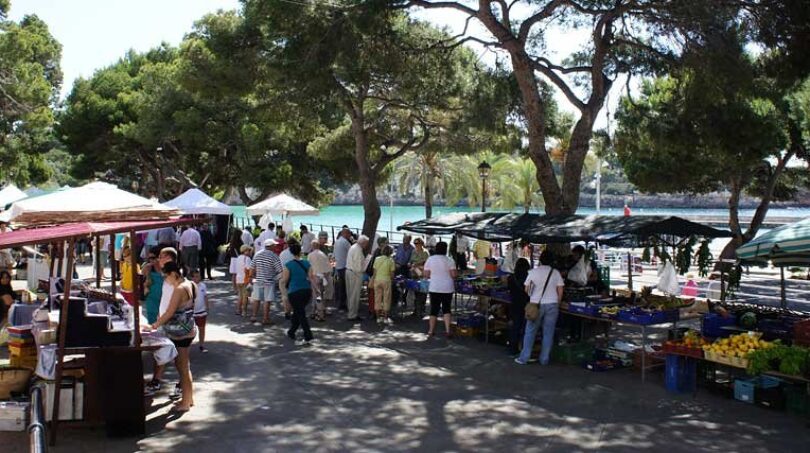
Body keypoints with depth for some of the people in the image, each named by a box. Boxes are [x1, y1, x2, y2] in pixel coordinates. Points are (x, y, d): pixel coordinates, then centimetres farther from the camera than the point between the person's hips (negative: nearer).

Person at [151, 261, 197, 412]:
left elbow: (169, 313, -20)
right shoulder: (188, 285, 7)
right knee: (184, 366, 18)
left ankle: (185, 403, 12)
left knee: (182, 367, 1)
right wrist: (163, 319, 11)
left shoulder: (179, 289, -21)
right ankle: (189, 398, 28)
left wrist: (156, 325, -8)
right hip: (187, 330, 9)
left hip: (180, 333, -9)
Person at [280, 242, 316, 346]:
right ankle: (291, 332, 37)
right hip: (307, 291, 5)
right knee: (297, 312, 21)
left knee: (301, 314, -2)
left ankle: (308, 338, -7)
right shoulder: (307, 263, 3)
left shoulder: (288, 265, -8)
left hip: (295, 292, -5)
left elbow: (284, 281, -5)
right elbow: (311, 278, -2)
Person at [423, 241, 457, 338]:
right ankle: (447, 331, -1)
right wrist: (456, 272, 12)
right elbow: (453, 275, -10)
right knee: (446, 308, 8)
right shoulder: (449, 260, -6)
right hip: (447, 288, -1)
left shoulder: (430, 259, -1)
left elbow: (426, 275, -1)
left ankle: (431, 331, 14)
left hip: (434, 288, 1)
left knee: (434, 309, 10)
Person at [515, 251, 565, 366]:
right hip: (552, 305, 1)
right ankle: (544, 359, 12)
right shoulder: (556, 273, 0)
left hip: (536, 305, -1)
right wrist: (557, 304, 12)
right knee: (548, 333, 8)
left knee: (530, 332, 7)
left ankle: (524, 358, 9)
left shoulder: (533, 271, -2)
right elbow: (560, 291, -1)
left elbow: (527, 290, 1)